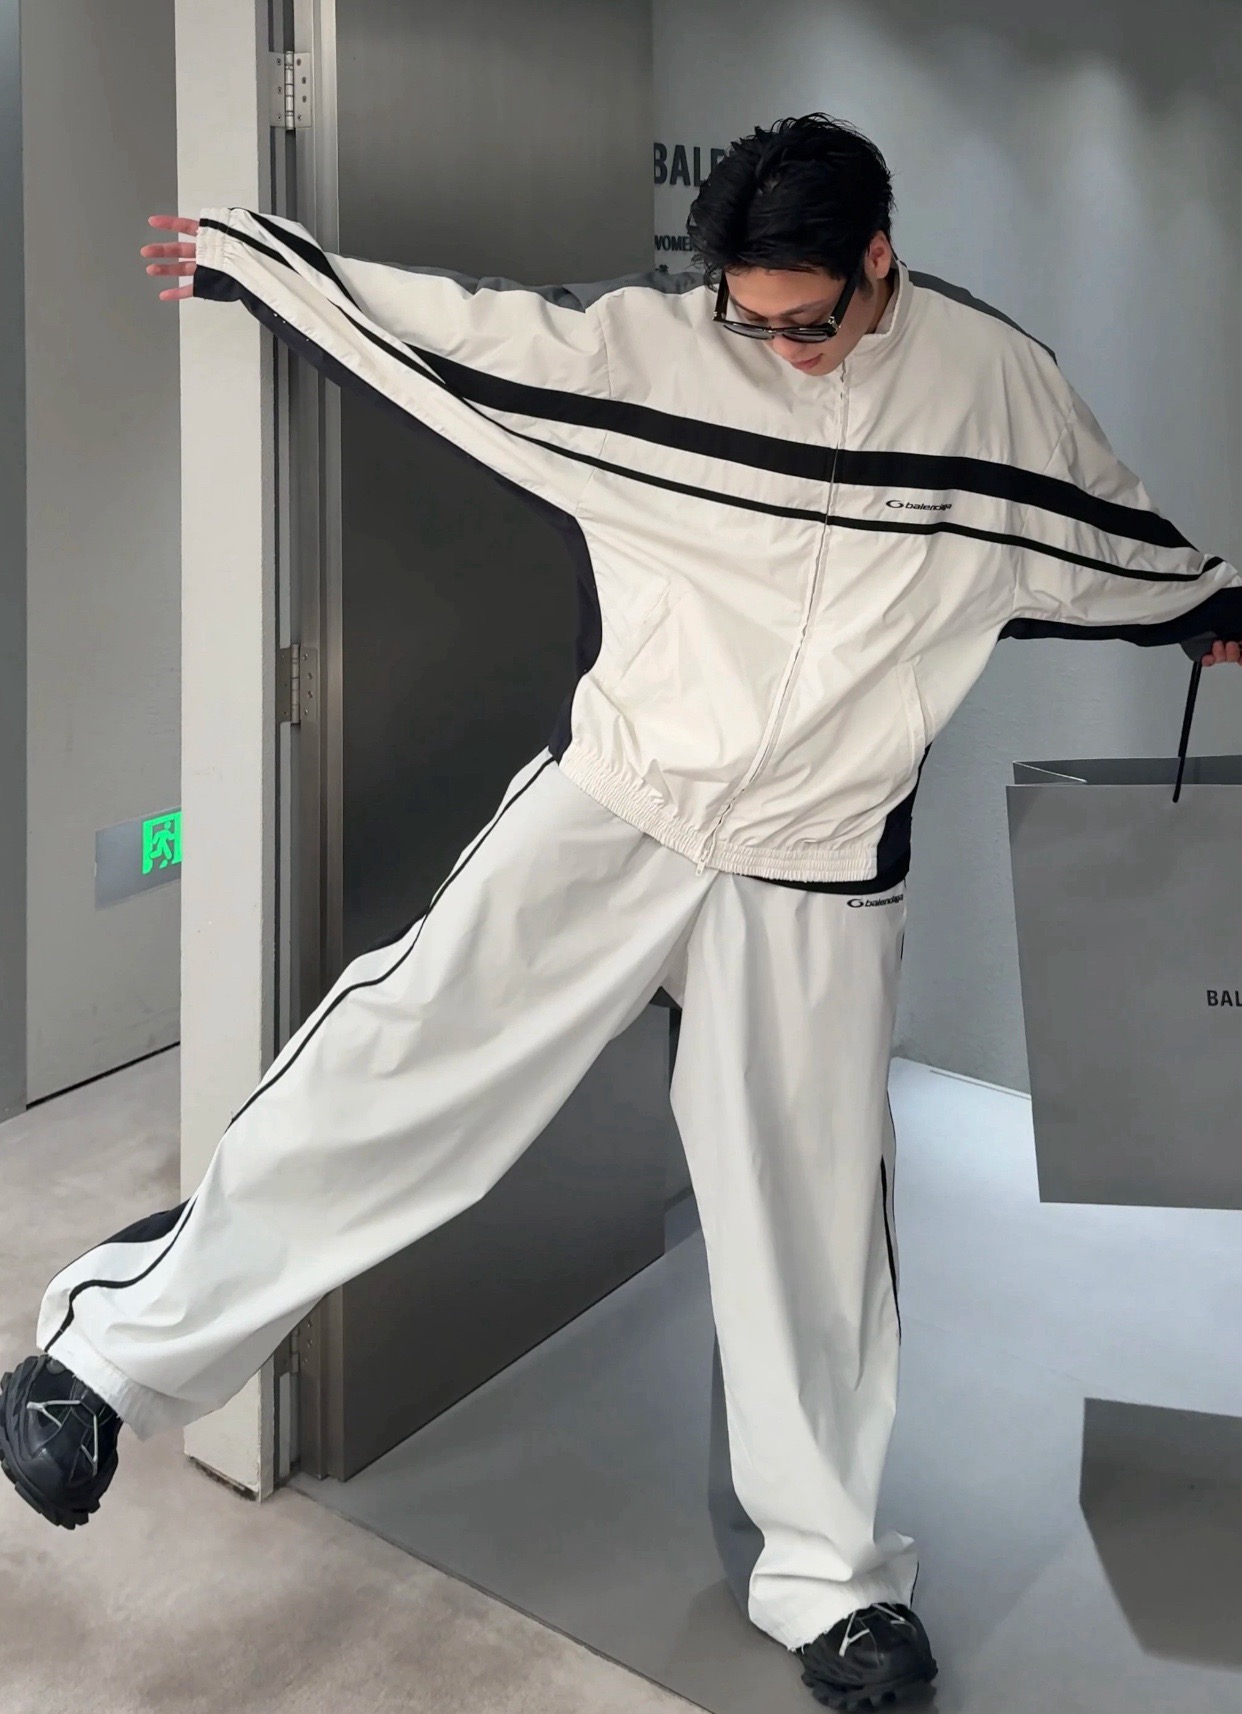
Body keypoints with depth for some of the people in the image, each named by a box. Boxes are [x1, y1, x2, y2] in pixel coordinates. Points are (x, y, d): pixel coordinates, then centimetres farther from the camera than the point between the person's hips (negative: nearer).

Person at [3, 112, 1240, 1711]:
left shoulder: (993, 380, 1)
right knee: (403, 1054, -9)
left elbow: (1106, 526, 18)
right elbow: (439, 319, 5)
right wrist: (244, 254, 12)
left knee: (810, 1215, 6)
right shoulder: (644, 336, -3)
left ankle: (831, 1574, 23)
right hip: (611, 800, 0)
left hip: (816, 869, 1)